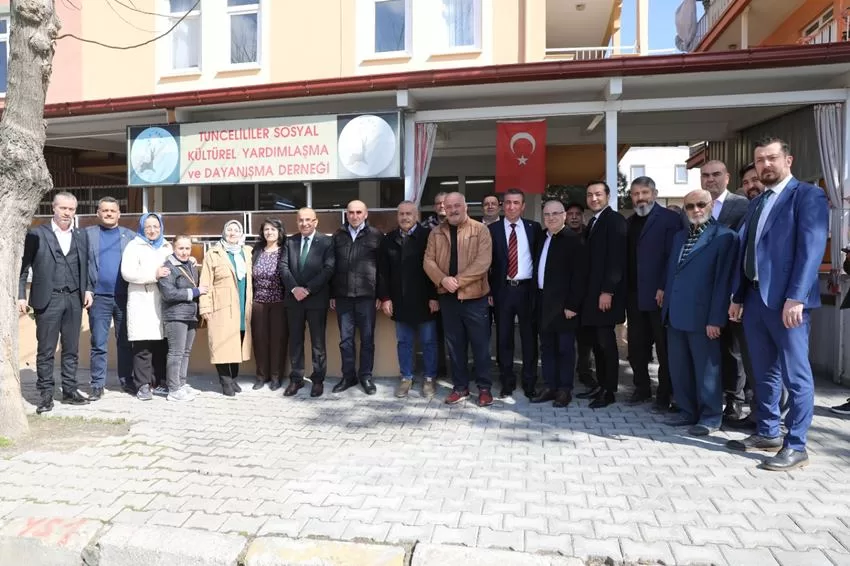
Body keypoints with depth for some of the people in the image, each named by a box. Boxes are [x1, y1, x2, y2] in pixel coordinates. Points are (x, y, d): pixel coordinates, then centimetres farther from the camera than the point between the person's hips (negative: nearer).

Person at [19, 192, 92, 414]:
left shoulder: (81, 236, 11)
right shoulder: (36, 234, 0)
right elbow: (23, 267, -1)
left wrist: (87, 290, 3)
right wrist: (21, 296, -7)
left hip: (74, 298, 3)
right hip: (48, 299, -3)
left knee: (71, 349, 9)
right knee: (46, 350, 3)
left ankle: (69, 391, 18)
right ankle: (45, 393, 12)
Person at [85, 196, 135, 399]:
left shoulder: (130, 236, 9)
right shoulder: (87, 234, 6)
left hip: (125, 296, 1)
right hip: (99, 296, -1)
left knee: (125, 342, 8)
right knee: (98, 344, 2)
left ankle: (127, 380, 17)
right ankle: (98, 385, 9)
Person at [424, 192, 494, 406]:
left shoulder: (480, 230, -3)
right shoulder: (436, 233, 8)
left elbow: (483, 261, -13)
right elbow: (428, 261, 1)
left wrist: (459, 280, -19)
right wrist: (443, 279, -17)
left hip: (474, 296, -3)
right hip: (447, 297, 4)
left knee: (480, 344, 3)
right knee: (454, 344, 11)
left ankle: (484, 387, 16)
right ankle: (460, 386, 23)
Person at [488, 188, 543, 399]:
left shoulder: (534, 228, 5)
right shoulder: (492, 229, 3)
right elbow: (486, 262, 1)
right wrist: (488, 291, -5)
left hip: (527, 289, 0)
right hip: (503, 289, 0)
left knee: (529, 337, 6)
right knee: (504, 338, 6)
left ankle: (529, 383, 18)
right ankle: (507, 383, 18)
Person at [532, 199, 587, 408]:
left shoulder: (573, 239, -7)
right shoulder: (541, 239, 12)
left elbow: (579, 275, -12)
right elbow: (538, 269, 12)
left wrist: (572, 305, -16)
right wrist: (537, 300, 6)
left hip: (563, 304, -6)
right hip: (543, 302, 6)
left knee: (565, 348, 4)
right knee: (547, 348, 12)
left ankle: (564, 390, 14)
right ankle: (550, 387, 22)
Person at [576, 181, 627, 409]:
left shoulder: (615, 220, -8)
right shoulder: (592, 223, 18)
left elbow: (617, 258, -16)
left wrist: (607, 291, -20)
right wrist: (589, 291, 13)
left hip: (605, 292, -8)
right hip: (592, 292, 8)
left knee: (606, 341, -3)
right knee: (597, 341, 11)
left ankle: (609, 390, 6)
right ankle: (601, 384, 20)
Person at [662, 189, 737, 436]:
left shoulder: (724, 236, -6)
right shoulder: (679, 236, 17)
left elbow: (723, 281, -11)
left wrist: (715, 319, -15)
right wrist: (667, 304, 12)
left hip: (701, 316, -7)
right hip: (675, 314, 7)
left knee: (706, 368, 3)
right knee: (678, 368, 13)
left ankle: (710, 417, 16)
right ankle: (687, 411, 26)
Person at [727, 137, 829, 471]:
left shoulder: (808, 195, -3)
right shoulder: (756, 203, 19)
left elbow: (811, 249, -13)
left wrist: (795, 298, -20)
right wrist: (738, 297, 13)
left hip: (787, 300, -7)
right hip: (755, 298, 8)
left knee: (796, 375, 0)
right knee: (764, 372, 15)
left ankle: (795, 446, 8)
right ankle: (766, 433, 27)